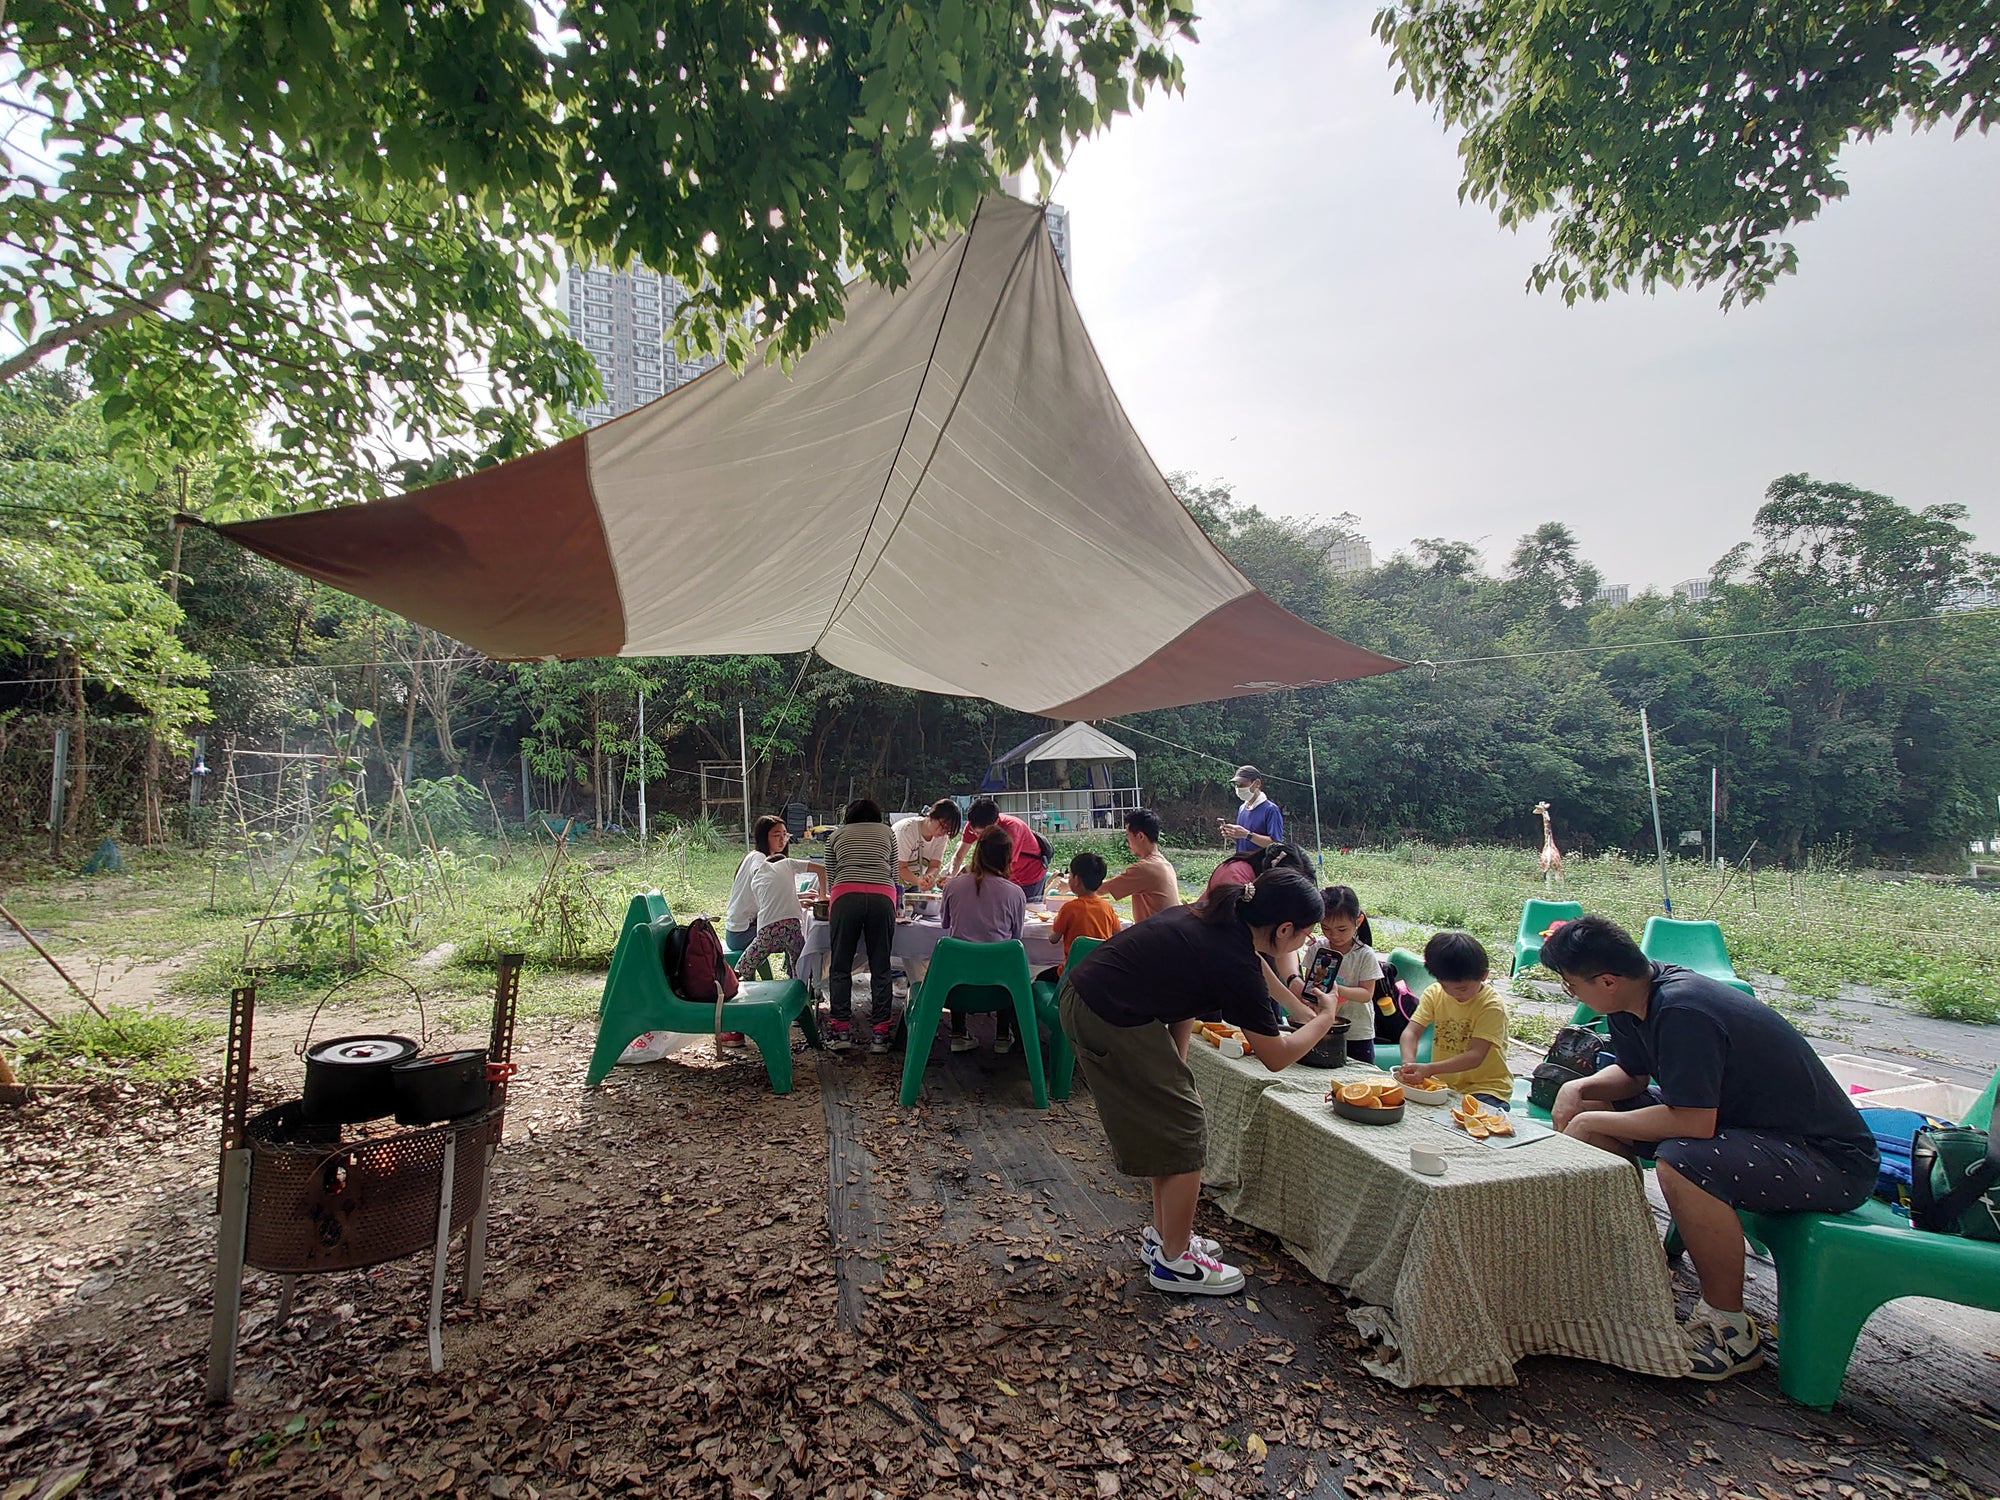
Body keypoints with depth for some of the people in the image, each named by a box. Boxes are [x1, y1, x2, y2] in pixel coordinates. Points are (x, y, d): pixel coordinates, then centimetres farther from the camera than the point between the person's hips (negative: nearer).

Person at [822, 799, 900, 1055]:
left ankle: (841, 1031, 7)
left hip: (846, 896, -1)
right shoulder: (887, 832, 26)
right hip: (883, 897, 1)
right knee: (880, 969, 8)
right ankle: (880, 1034, 8)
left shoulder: (836, 835, 26)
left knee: (840, 967, 9)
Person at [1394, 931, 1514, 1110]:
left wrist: (1429, 1069, -33)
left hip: (1484, 1088, -4)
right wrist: (1408, 1062, -27)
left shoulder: (1493, 1006, -13)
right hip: (1441, 1083, 4)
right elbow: (1411, 1032, -5)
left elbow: (1475, 1056, -21)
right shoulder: (1434, 994, 3)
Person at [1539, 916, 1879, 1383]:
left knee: (1682, 1163, -38)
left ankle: (1730, 1330, -13)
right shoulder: (1647, 990, -3)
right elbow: (1633, 1074, 11)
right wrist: (1581, 1089, -9)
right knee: (1581, 1100, 3)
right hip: (1747, 1124, 10)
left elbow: (1693, 1122, -34)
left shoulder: (1682, 1013, -30)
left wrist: (1594, 1122, -22)